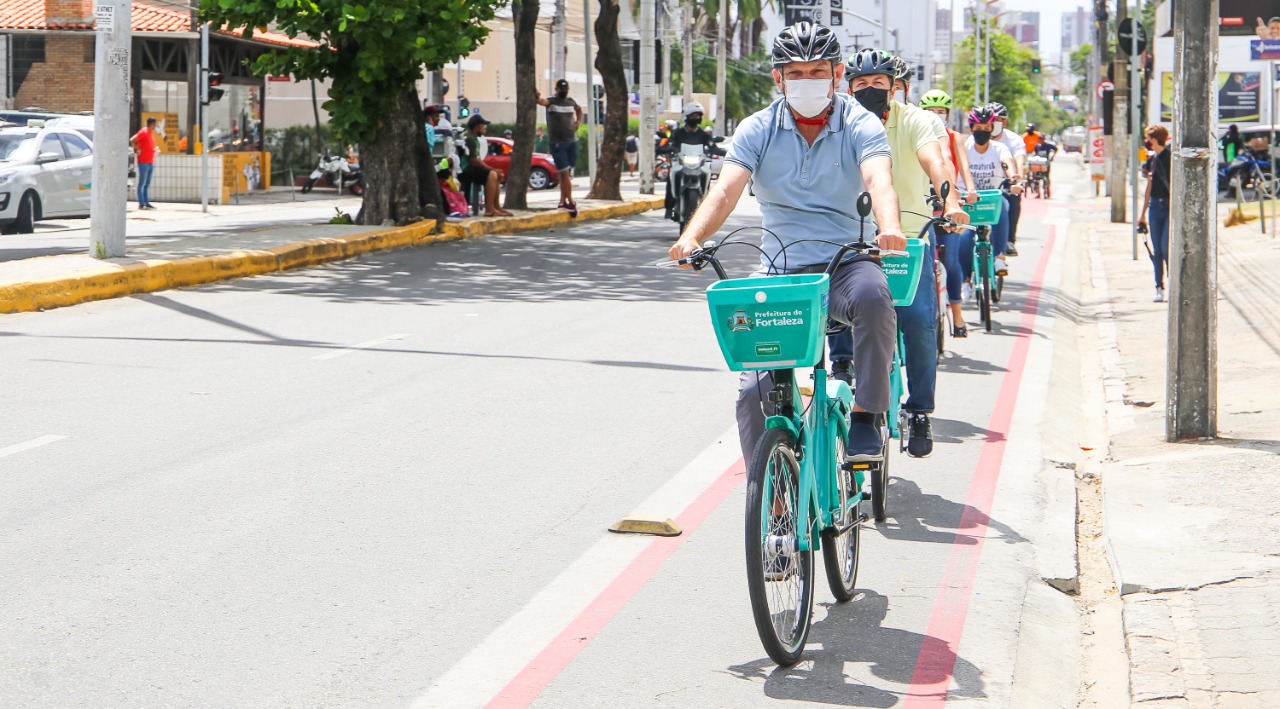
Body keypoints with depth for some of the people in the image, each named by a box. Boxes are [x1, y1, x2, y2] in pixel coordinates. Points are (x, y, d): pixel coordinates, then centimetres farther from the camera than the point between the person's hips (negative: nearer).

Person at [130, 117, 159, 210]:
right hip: (143, 162, -9)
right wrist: (137, 149, -14)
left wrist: (155, 149, 12)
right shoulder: (143, 132, -11)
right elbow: (132, 140, -21)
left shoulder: (151, 133, 16)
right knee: (142, 183, -6)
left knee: (147, 184, 11)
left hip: (151, 162, 9)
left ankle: (147, 203, 14)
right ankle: (141, 204, -7)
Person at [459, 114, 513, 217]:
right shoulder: (469, 139, -14)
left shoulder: (474, 139, 20)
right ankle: (489, 209, -26)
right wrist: (491, 168, -12)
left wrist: (492, 168, 4)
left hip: (470, 169, 11)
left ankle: (496, 207, 12)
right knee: (492, 175, -23)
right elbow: (474, 160, -20)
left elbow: (477, 160, 18)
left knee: (494, 174, 14)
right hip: (465, 170, -11)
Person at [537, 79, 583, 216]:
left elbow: (579, 109, 34)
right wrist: (538, 98, -52)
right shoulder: (551, 102, -5)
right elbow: (542, 101, -29)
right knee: (564, 173, -11)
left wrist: (578, 121, 17)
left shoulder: (571, 102, 11)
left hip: (572, 142, 5)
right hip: (557, 143, -5)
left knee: (567, 173, 8)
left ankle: (563, 201, 16)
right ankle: (571, 202, -8)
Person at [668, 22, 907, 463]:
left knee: (872, 294, -37)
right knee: (754, 390, -9)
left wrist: (889, 228, -44)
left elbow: (879, 180, -21)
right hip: (779, 270, 2)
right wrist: (692, 236, -32)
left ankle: (865, 415, -21)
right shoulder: (758, 130, 1)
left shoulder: (860, 125, -3)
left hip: (844, 264, -2)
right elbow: (726, 190, -12)